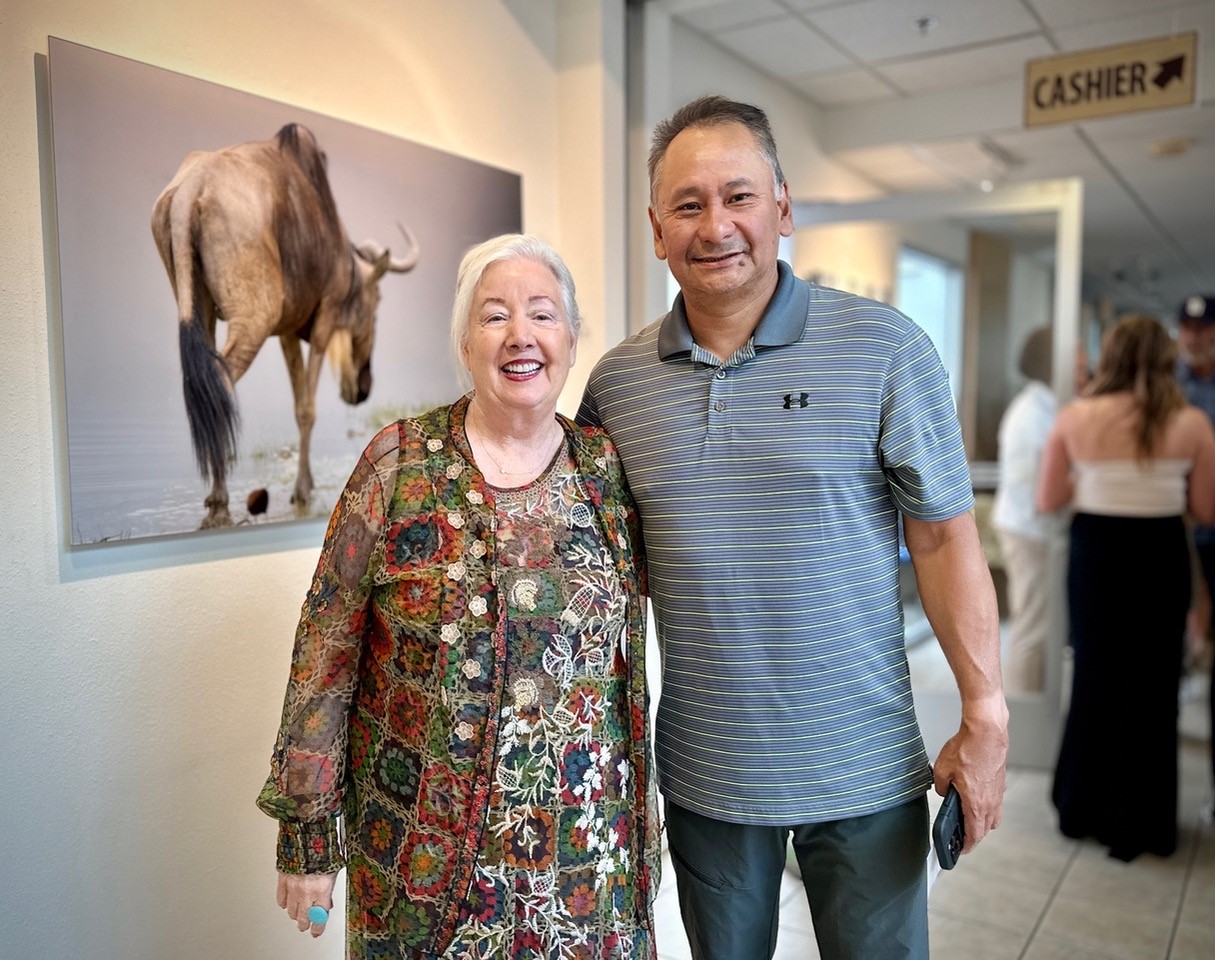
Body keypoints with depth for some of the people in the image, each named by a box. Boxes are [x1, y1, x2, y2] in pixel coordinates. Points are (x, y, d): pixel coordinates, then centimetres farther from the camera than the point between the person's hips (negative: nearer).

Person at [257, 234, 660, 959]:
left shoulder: (609, 469, -2)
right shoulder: (399, 463, -8)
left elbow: (630, 658, 6)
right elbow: (327, 652, -6)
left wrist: (644, 814, 10)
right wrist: (306, 835, -5)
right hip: (423, 852, -1)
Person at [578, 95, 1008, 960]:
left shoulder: (885, 349, -10)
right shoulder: (615, 381, -1)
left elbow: (944, 538, -7)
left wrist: (985, 717, -7)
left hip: (864, 771, -2)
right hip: (703, 774, 3)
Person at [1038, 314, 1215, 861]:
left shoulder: (1074, 419, -6)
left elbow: (1048, 501, -2)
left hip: (1095, 554, 1)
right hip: (1161, 556, -1)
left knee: (1095, 678, 17)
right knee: (1152, 688, 12)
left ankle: (1085, 810, 30)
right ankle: (1143, 824, 21)